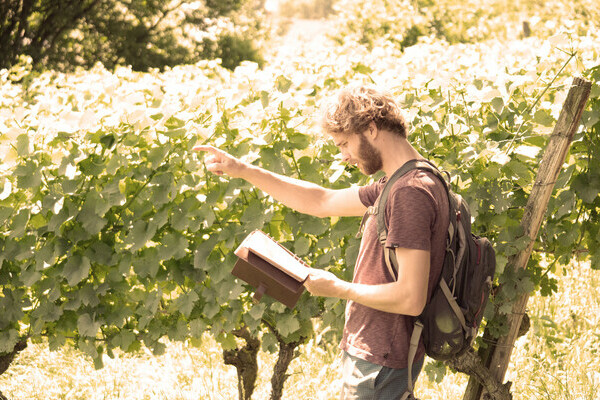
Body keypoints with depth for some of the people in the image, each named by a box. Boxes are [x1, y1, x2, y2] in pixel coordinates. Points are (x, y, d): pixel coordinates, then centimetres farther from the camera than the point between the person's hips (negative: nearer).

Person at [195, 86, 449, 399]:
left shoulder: (411, 193, -22)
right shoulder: (398, 185, 11)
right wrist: (245, 171, 16)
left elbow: (411, 298, -27)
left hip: (380, 362, -10)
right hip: (374, 350, 10)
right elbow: (323, 202, 21)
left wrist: (338, 288, -14)